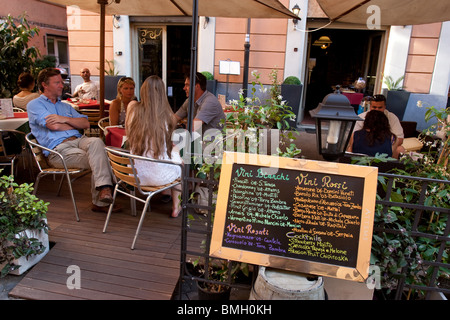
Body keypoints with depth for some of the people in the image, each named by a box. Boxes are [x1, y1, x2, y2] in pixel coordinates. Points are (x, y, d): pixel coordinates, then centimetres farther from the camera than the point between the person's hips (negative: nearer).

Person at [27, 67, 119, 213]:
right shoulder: (34, 105, 10)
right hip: (58, 149, -5)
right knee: (97, 160, -30)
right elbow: (54, 126, -7)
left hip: (79, 140, 5)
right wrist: (76, 124, 9)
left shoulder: (65, 106, 30)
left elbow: (86, 123, 13)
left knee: (96, 142, -31)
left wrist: (64, 119, -4)